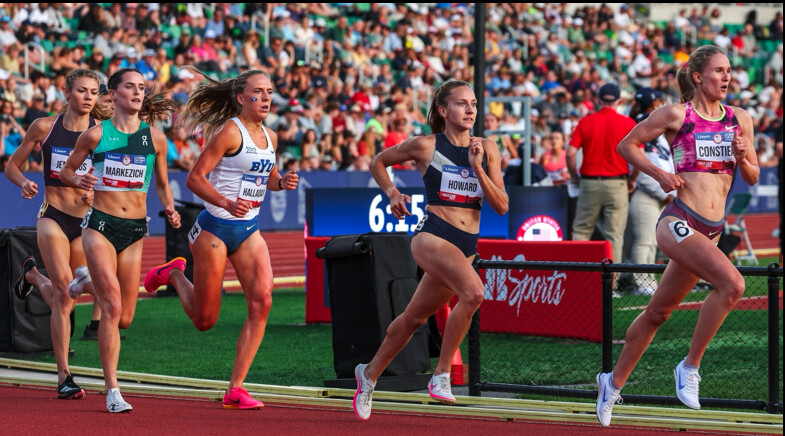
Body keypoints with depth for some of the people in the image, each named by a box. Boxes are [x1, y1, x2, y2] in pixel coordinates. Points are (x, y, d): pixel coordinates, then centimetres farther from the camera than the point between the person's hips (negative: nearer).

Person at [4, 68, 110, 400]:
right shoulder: (44, 127, 1)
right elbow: (12, 166, 10)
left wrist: (97, 192, -14)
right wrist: (23, 182, -11)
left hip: (87, 220, 2)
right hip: (53, 215, -2)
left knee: (64, 299, 8)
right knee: (65, 293, -17)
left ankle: (33, 275, 43)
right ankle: (64, 377, -13)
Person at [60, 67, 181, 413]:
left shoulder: (155, 138, 5)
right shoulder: (96, 135, -1)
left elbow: (162, 184, 17)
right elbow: (66, 170, 11)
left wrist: (170, 210, -1)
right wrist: (78, 180, -11)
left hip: (135, 230, 3)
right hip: (100, 225, -3)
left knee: (124, 319, 5)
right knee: (112, 307, -16)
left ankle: (90, 284, 40)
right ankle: (112, 391, -11)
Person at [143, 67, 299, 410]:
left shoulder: (270, 137, 9)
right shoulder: (229, 132, -13)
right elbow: (194, 178, -16)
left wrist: (282, 182, 2)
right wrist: (227, 203, -30)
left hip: (249, 230, 6)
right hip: (215, 228, -6)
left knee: (262, 302, -13)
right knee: (204, 320, 2)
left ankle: (235, 389, -8)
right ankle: (174, 274, 35)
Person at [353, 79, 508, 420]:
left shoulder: (487, 149, 7)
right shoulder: (426, 146, -1)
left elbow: (501, 206, 2)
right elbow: (378, 162, 14)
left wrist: (477, 168, -8)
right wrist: (392, 193, -2)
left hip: (467, 246, 5)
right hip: (433, 235, -5)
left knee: (415, 317, 16)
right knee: (473, 292, -30)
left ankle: (370, 373, 37)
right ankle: (441, 374, -20)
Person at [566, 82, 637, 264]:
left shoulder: (585, 121, 1)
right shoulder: (628, 123, -3)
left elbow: (571, 153, -5)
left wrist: (574, 176, 9)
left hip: (589, 183, 1)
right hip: (616, 184, -1)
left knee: (581, 231, 10)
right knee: (615, 234, 2)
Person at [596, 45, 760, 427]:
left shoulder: (740, 120, 10)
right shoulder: (676, 115, -4)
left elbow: (753, 178, 15)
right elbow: (626, 146, 5)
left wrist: (742, 157, -6)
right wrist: (659, 174, -7)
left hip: (710, 232, 6)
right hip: (679, 222, -6)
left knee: (658, 312, 14)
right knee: (732, 283, -27)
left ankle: (614, 382, 30)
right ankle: (690, 367, -13)